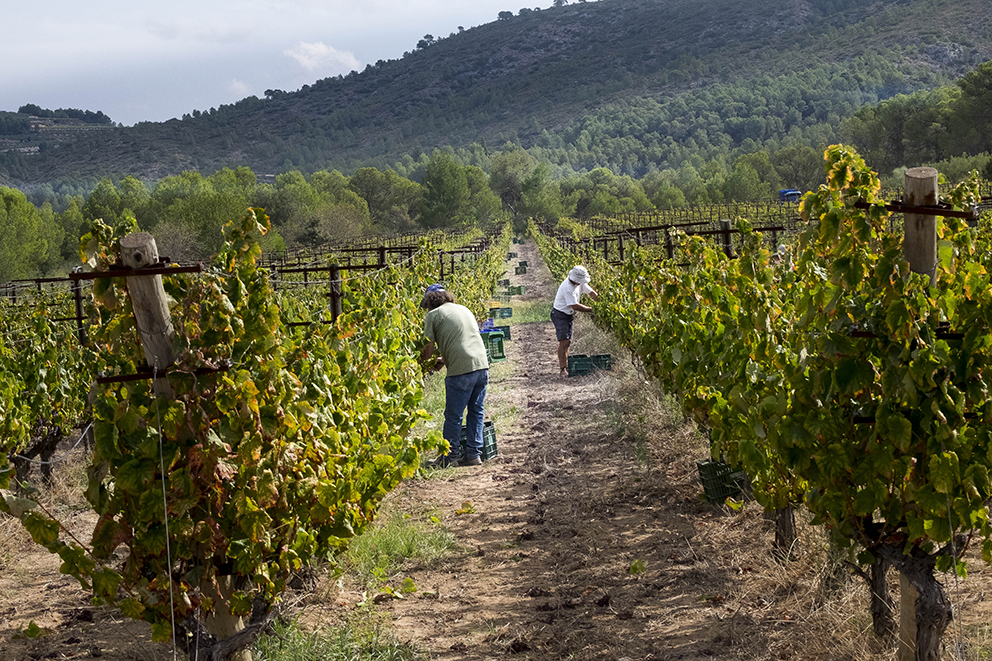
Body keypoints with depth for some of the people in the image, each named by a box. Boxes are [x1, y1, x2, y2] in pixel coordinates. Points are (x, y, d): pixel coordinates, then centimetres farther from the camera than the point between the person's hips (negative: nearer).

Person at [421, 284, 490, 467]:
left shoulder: (433, 315, 2)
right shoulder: (464, 309, 22)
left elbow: (429, 351, -1)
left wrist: (423, 361, 20)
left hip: (461, 370, -6)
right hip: (482, 364, 7)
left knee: (453, 415, 4)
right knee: (476, 411, 14)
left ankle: (450, 456, 10)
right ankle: (474, 454, 16)